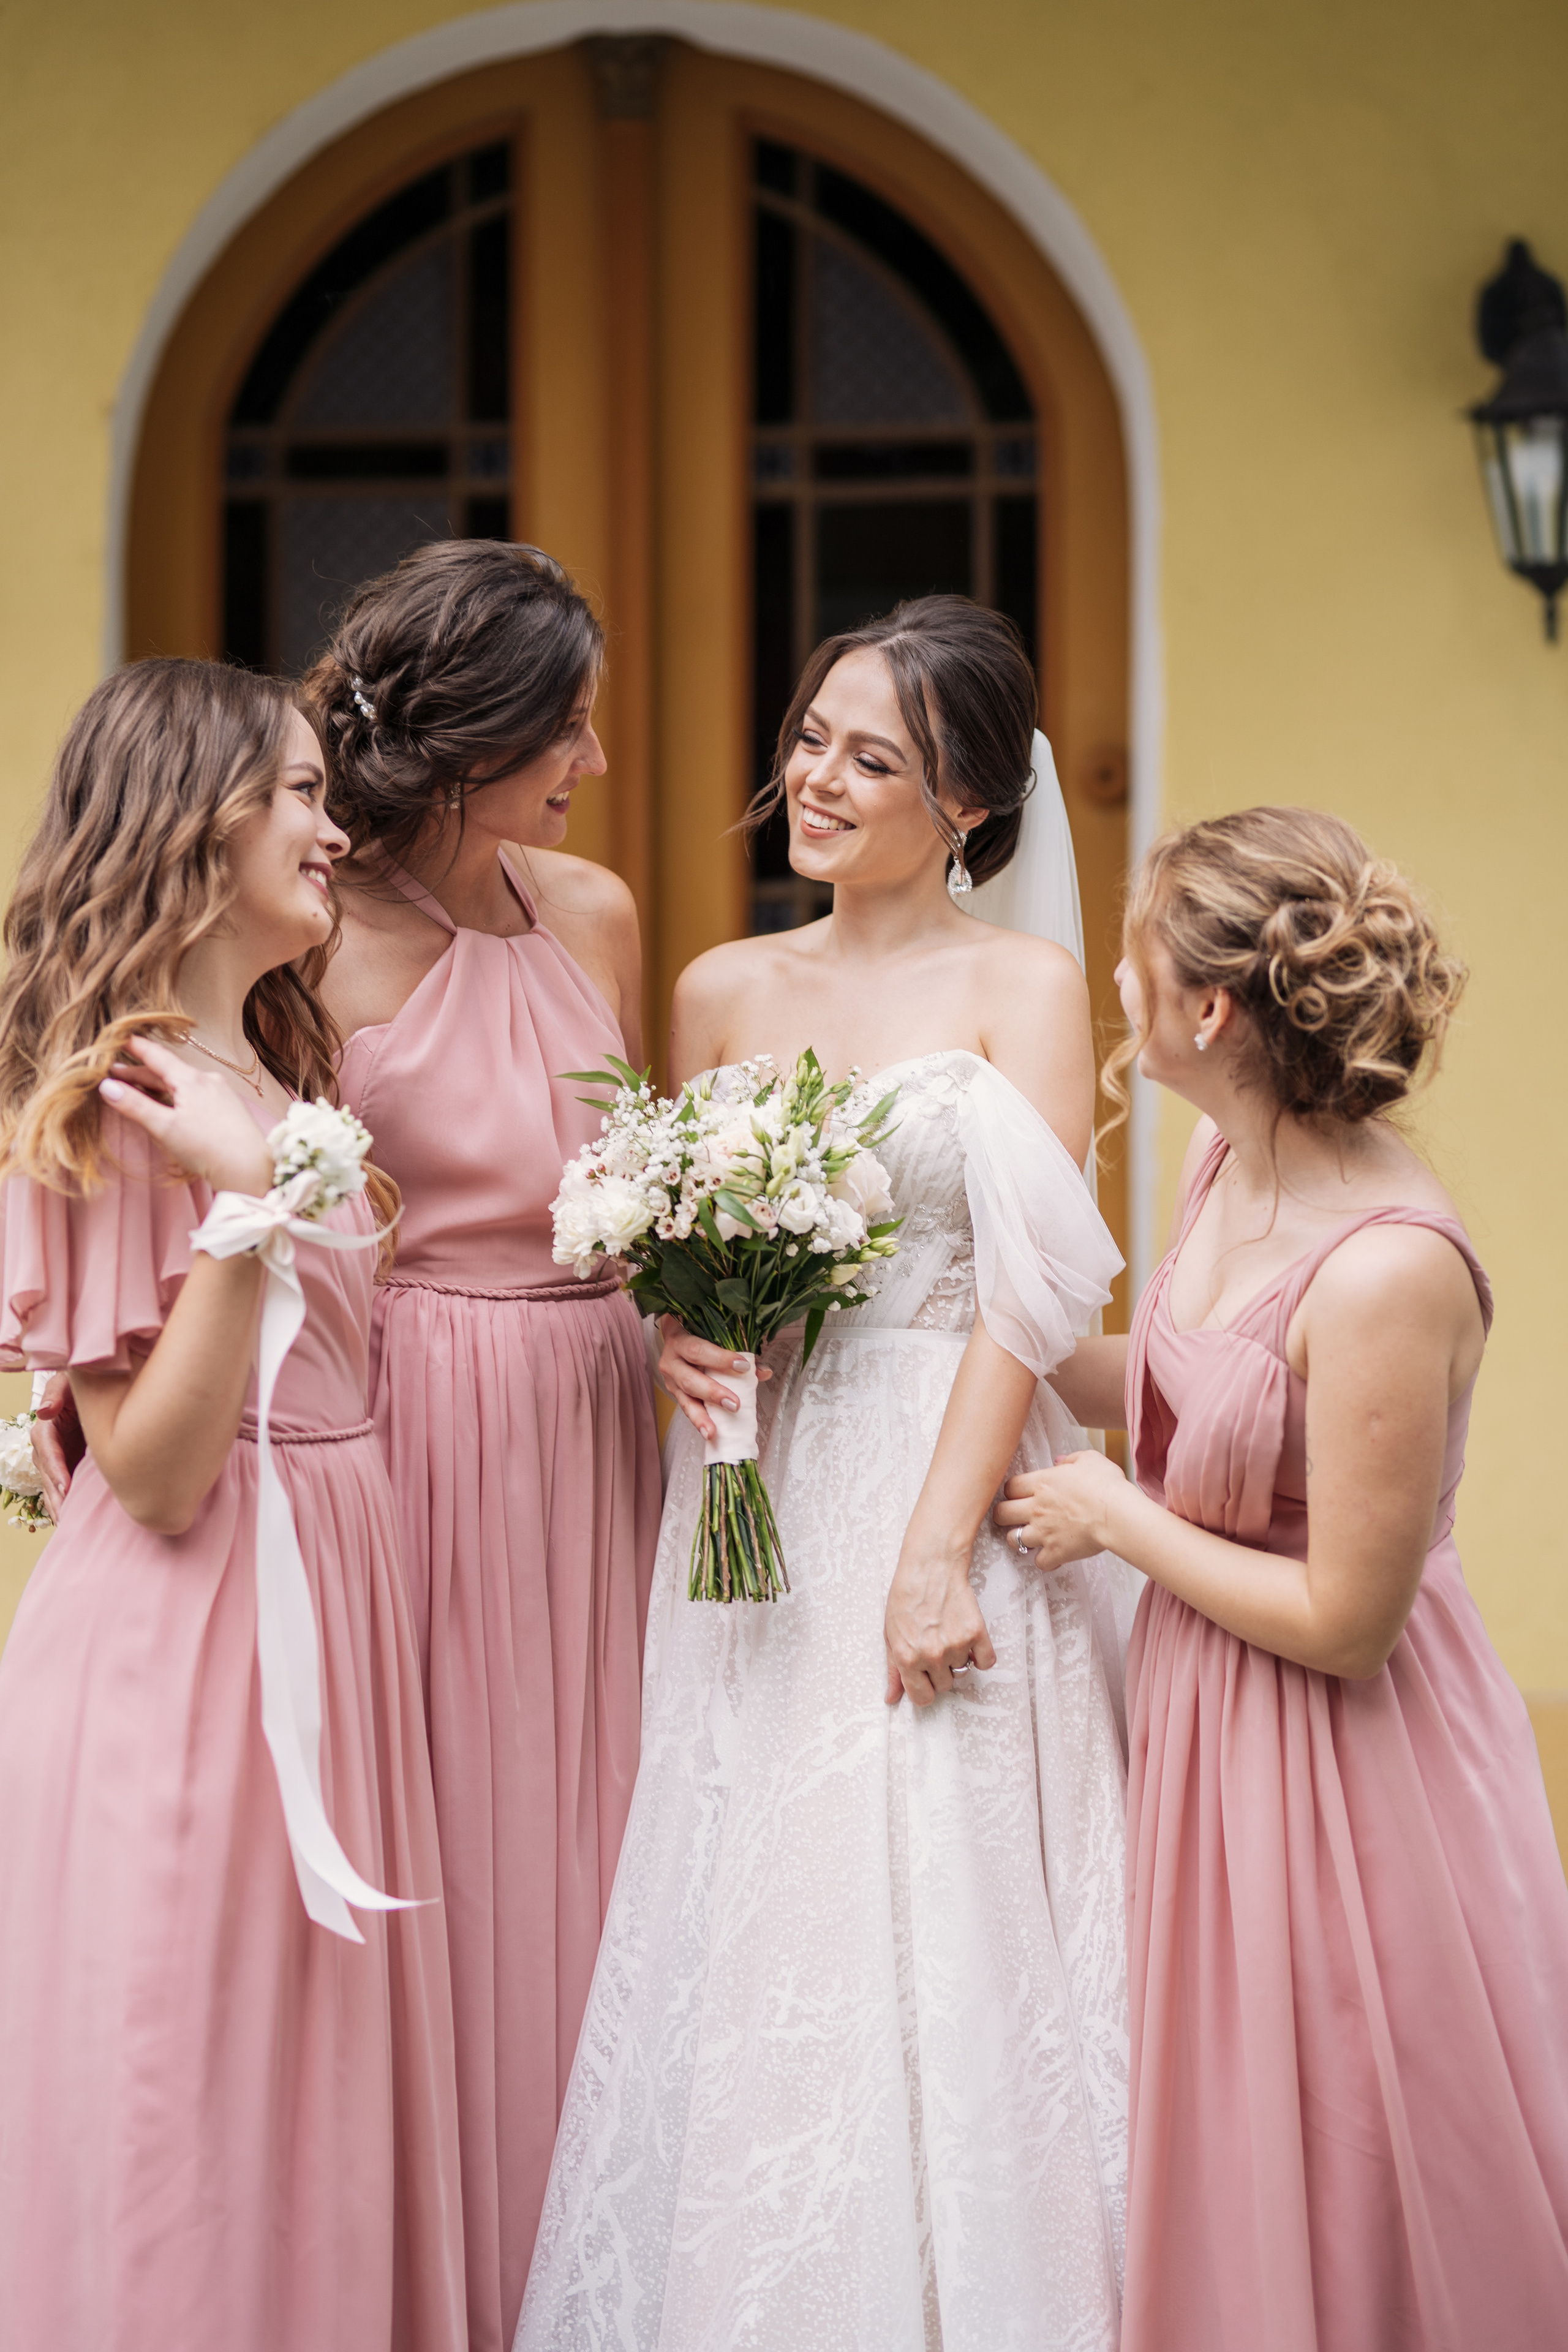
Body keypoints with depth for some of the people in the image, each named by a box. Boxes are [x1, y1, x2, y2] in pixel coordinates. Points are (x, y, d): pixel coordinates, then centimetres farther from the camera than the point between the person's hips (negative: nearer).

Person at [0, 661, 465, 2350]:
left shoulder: (273, 1071, 13)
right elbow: (155, 1471, -18)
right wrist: (241, 1200, -26)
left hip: (320, 1610, 9)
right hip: (181, 1648, -9)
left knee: (306, 2111, 14)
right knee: (174, 2117, 0)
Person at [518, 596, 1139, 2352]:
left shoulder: (1024, 990, -2)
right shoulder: (723, 991, 12)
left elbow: (1028, 1297, -10)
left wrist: (936, 1550, -17)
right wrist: (677, 1346, -5)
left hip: (949, 1478, -4)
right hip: (756, 1505, 4)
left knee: (934, 1925, -4)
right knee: (747, 1929, 4)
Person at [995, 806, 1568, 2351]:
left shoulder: (1389, 1270, -30)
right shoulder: (1228, 1159, -4)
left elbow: (1345, 1622, -25)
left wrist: (1117, 1519, -14)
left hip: (1334, 1750, -8)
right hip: (1203, 1704, 8)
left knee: (1343, 2211, 10)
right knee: (1215, 2180, 23)